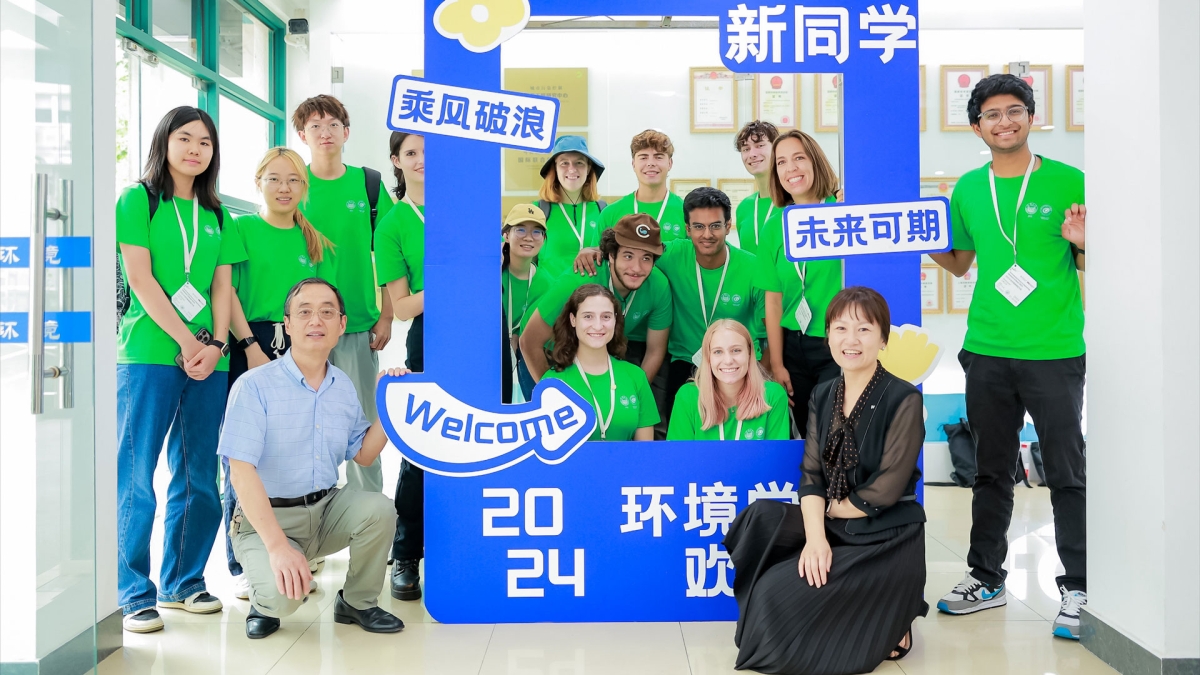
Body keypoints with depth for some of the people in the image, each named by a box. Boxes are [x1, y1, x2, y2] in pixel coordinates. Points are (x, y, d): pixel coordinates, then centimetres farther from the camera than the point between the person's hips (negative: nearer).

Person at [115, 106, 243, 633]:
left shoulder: (216, 215, 17)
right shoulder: (137, 200, 2)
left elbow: (222, 286, 12)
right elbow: (141, 279, -6)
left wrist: (216, 343, -5)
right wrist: (187, 341, -12)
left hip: (208, 358, 5)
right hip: (148, 353, -5)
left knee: (198, 476, 8)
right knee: (136, 476, -3)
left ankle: (182, 582, 20)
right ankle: (134, 594, 4)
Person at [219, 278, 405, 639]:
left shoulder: (344, 386, 5)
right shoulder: (254, 386, -14)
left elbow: (363, 455, 14)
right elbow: (242, 472, -21)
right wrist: (278, 546, -31)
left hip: (327, 508, 5)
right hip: (265, 517, -5)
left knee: (379, 508, -24)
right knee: (284, 592, -32)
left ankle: (357, 603, 2)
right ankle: (265, 604, 9)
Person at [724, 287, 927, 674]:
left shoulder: (903, 400, -11)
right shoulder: (822, 397, 7)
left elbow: (886, 490, -16)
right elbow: (811, 475, -1)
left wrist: (834, 508, -3)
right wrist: (815, 536, -17)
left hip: (887, 539, -6)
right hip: (833, 527, 7)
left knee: (779, 594, -20)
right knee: (760, 519, -19)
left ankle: (883, 625, 1)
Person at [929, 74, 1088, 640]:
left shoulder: (1068, 182, -2)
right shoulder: (968, 189, 9)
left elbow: (1089, 265, 3)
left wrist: (1080, 242, -18)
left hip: (1055, 352, -3)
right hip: (987, 351, 4)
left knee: (1067, 473, 2)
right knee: (991, 470, 13)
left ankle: (1077, 589, 13)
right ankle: (986, 577, 25)